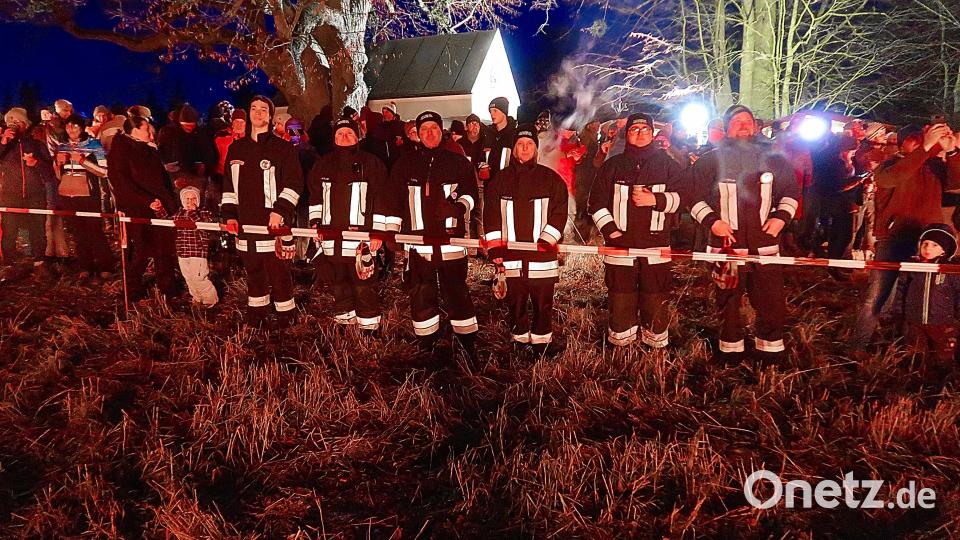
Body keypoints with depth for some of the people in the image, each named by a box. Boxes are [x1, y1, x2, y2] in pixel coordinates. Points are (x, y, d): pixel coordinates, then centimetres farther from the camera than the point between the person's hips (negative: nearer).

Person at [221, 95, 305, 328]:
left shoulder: (283, 148, 0)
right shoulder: (236, 149, 15)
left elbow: (294, 184, -5)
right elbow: (229, 185, 19)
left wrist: (280, 211, -16)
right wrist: (230, 214, 9)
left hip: (273, 223, -5)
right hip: (245, 224, 5)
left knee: (278, 273, -2)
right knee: (253, 272, 13)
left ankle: (285, 317, 10)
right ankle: (256, 315, 26)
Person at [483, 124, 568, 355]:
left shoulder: (551, 179, 4)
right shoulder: (500, 180, 9)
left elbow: (559, 213, -1)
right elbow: (491, 214, 6)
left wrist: (546, 240, -12)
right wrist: (494, 247, -2)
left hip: (542, 254, -1)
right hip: (511, 254, 2)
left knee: (542, 304, 5)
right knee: (515, 303, 9)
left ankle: (540, 344, 18)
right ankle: (520, 341, 24)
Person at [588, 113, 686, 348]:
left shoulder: (667, 164, 10)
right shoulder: (613, 165, 11)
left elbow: (681, 197, 5)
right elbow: (597, 202, 7)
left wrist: (656, 200, -12)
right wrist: (610, 230, -5)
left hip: (656, 243, 0)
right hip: (620, 243, 1)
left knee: (656, 299, 1)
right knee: (620, 299, 4)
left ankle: (656, 343, 14)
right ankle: (620, 342, 18)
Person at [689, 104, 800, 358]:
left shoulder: (772, 158, 9)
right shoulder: (710, 160, 1)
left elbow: (791, 191, 16)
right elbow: (695, 197, 1)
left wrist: (782, 216, 0)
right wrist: (711, 220, -12)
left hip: (765, 243, 2)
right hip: (726, 243, -2)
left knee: (772, 301, 3)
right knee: (728, 301, 8)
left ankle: (770, 347, 20)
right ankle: (731, 347, 23)